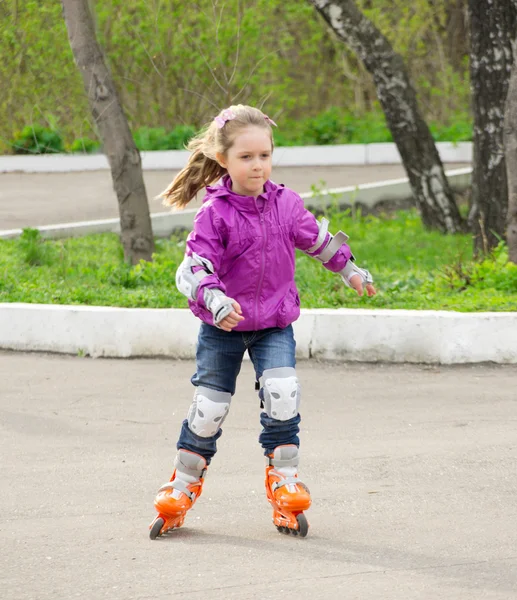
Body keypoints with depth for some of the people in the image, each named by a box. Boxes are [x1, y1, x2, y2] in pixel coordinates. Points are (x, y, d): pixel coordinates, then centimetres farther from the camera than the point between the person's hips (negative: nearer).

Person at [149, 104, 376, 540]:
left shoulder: (285, 204, -2)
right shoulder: (215, 214, -15)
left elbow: (317, 239, 16)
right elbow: (194, 268, -21)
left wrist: (349, 269, 26)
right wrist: (214, 300, -39)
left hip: (275, 324, 2)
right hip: (223, 327, -2)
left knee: (282, 394, -17)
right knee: (209, 407, 1)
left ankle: (285, 482, -4)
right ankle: (182, 488, 18)